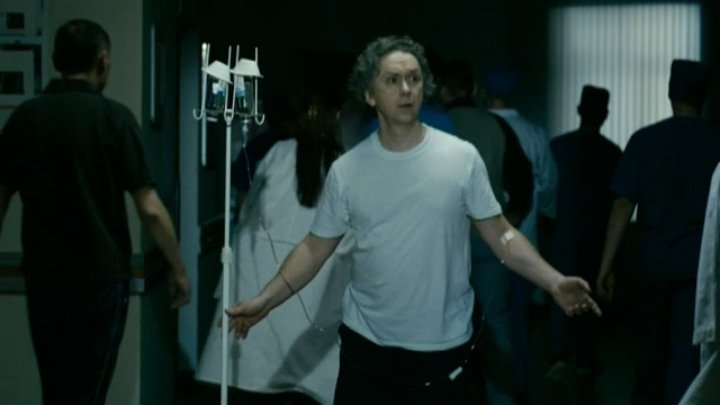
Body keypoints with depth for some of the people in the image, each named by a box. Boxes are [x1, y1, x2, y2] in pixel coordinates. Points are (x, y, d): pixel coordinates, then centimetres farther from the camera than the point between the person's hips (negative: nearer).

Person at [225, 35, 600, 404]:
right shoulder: (345, 170, -2)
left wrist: (554, 282, -14)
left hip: (445, 349, -1)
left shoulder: (462, 158, -5)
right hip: (366, 348, 1)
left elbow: (499, 234, -2)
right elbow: (315, 248, 4)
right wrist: (266, 300, -6)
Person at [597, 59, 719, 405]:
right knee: (686, 346, 1)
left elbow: (623, 205, -6)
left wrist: (607, 265, -2)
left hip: (655, 258, 2)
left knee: (653, 338, 19)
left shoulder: (644, 140, -2)